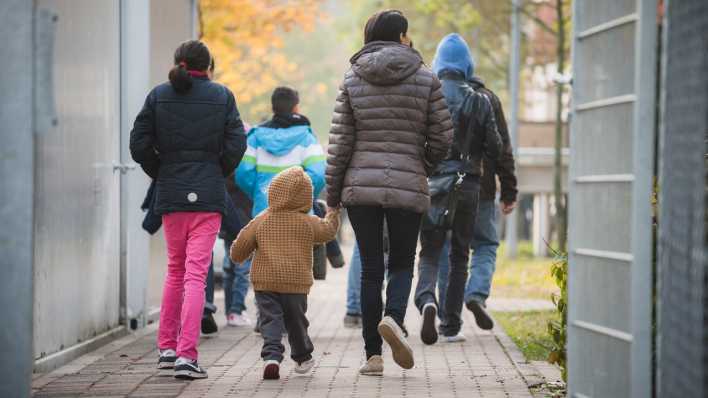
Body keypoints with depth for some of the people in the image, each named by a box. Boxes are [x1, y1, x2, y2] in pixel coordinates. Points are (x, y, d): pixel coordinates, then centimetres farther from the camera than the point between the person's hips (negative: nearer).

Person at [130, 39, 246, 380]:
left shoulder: (158, 96, 3)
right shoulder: (221, 96, 0)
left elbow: (139, 145, 0)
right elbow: (236, 145, -5)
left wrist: (161, 174, 13)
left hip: (170, 193, 2)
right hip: (208, 195, -2)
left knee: (175, 269, 19)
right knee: (196, 273, -4)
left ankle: (167, 348, 20)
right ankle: (187, 356, -12)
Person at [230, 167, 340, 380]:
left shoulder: (261, 221, 0)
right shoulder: (308, 223, 0)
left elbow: (240, 247, 4)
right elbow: (328, 231, 18)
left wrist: (237, 257, 26)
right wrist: (332, 214, 36)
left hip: (265, 282, -1)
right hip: (297, 283, 1)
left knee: (270, 320, -3)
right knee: (296, 321, 17)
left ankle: (271, 356, -24)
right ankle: (302, 357, 34)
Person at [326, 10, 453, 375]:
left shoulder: (352, 80, 3)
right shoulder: (426, 80, 0)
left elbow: (340, 140, 0)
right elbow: (442, 136, 1)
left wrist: (332, 194, 6)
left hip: (361, 185, 1)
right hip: (408, 187, -1)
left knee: (370, 269, 7)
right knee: (402, 263, 12)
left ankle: (373, 355, 4)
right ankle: (393, 317, -18)